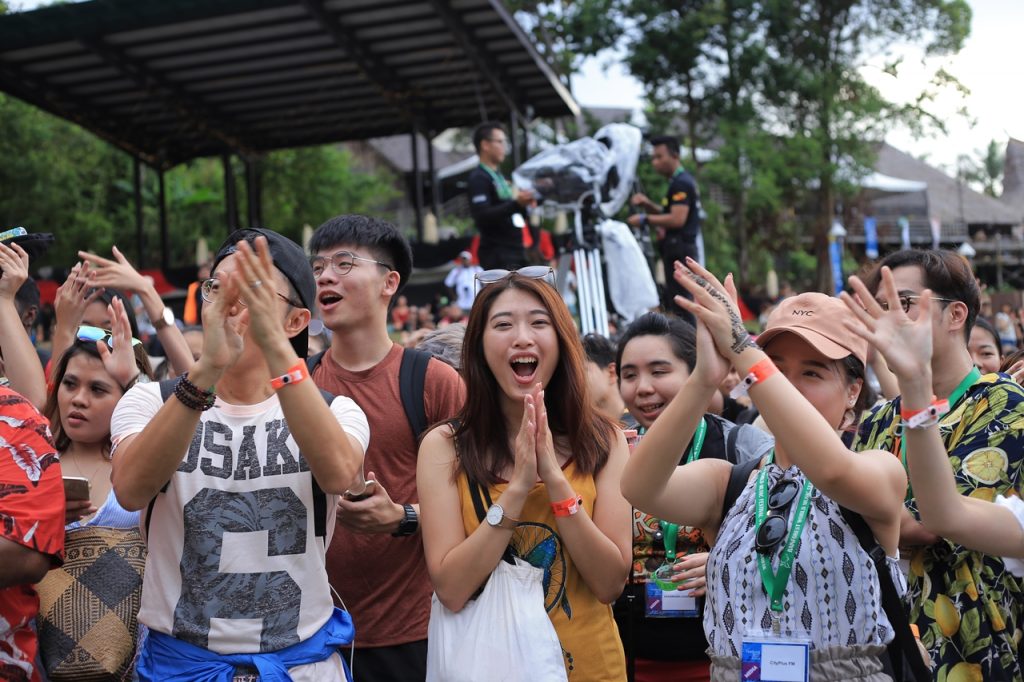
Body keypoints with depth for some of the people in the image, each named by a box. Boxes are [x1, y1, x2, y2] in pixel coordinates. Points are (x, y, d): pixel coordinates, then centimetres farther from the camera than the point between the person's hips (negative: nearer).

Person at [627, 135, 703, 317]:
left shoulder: (680, 183, -12)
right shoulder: (683, 181, 20)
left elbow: (677, 219, -22)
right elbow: (668, 214, 28)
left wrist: (645, 219, -15)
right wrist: (647, 205, 11)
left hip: (679, 250, -10)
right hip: (677, 250, 10)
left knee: (678, 307, -12)